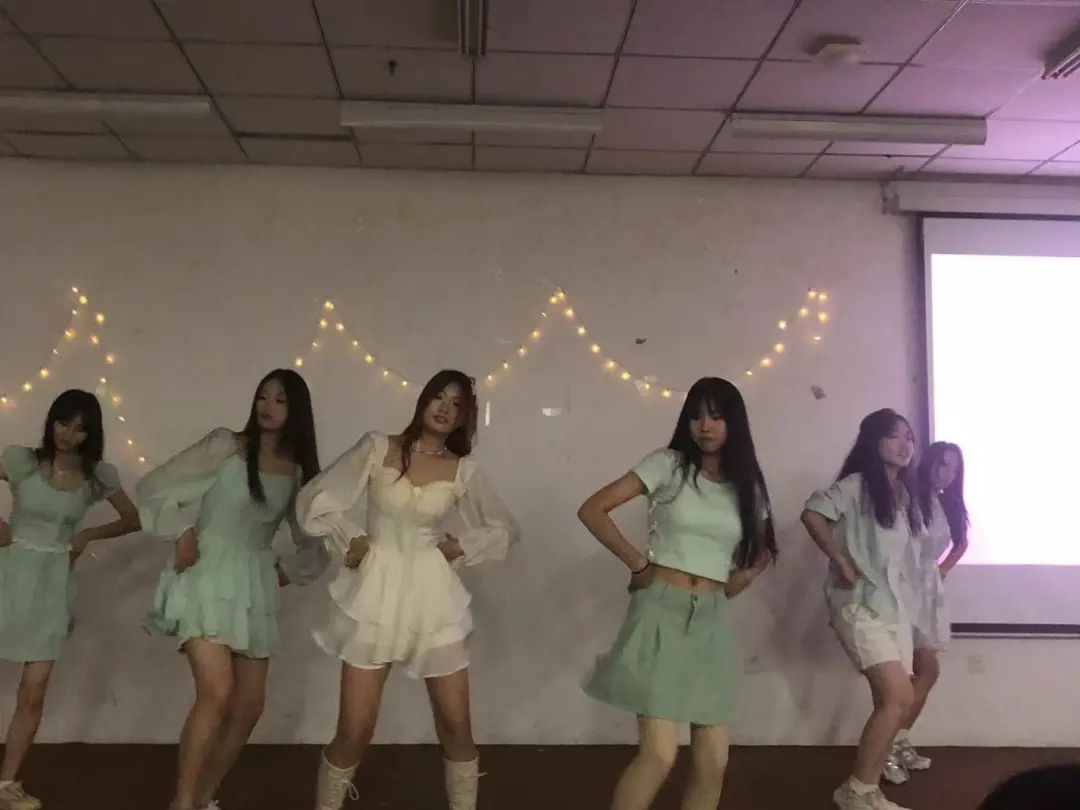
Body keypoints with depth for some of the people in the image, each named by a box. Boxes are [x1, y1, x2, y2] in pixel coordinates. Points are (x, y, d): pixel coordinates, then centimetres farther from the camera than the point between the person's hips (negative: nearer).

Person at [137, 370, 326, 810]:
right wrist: (183, 532, -11)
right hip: (206, 575, -5)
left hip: (254, 585, 5)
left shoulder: (298, 471, 7)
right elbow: (153, 488, -5)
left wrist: (287, 572, 6)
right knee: (217, 692, -20)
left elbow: (314, 538, 18)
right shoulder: (225, 446, -6)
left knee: (249, 704, 6)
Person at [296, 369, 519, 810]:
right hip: (376, 595, -2)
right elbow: (315, 499, 1)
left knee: (455, 724, 4)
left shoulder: (462, 470, 1)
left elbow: (505, 529, 12)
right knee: (356, 729, 0)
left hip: (432, 598, 2)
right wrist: (350, 542, -2)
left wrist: (459, 547, 1)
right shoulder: (378, 448, -4)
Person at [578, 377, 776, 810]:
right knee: (659, 755, -13)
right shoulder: (668, 464, -3)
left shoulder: (747, 486, 10)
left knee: (713, 761, 5)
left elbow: (764, 549, 27)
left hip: (711, 620, 5)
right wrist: (638, 563, -7)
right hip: (662, 611, -5)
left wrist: (741, 578, 8)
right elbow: (592, 510, -8)